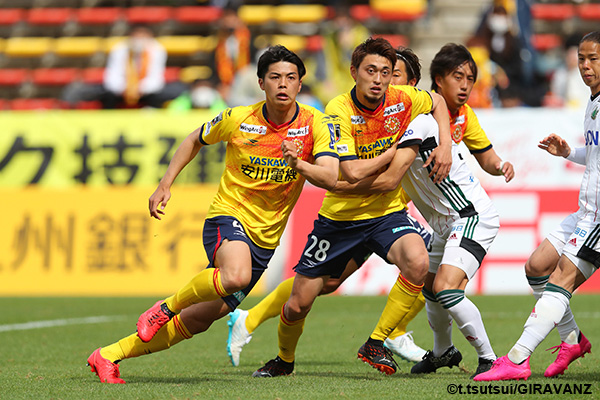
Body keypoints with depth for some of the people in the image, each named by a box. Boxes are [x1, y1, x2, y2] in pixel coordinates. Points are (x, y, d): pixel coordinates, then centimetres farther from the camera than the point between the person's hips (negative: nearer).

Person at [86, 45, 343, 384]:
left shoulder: (316, 124, -8)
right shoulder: (238, 120, -8)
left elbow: (330, 178, -20)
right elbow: (195, 140, 12)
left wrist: (298, 164, -38)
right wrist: (165, 185, 5)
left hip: (265, 238, 3)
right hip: (228, 216, -3)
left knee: (198, 321, 5)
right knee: (236, 276, -38)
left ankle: (109, 355, 18)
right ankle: (166, 308, -12)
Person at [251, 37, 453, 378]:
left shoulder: (403, 100, -8)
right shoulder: (338, 111, -20)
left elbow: (438, 102, 16)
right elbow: (353, 173, -28)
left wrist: (445, 146, 2)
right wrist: (400, 151, -19)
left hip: (386, 212, 2)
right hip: (339, 217, -2)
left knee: (417, 262, -31)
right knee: (298, 305, 3)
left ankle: (376, 344, -13)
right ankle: (284, 360, 38)